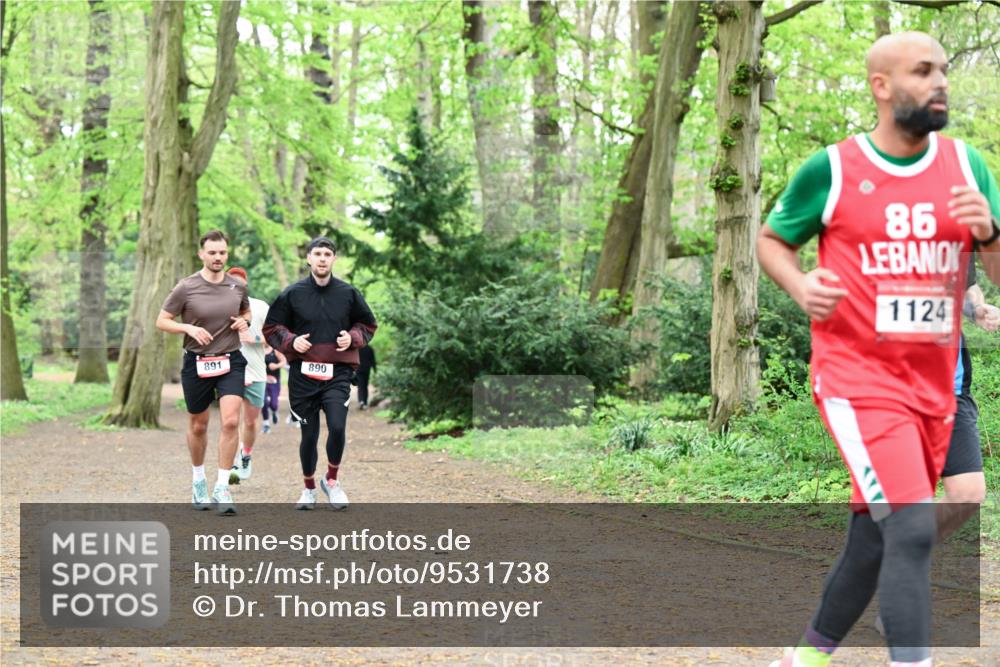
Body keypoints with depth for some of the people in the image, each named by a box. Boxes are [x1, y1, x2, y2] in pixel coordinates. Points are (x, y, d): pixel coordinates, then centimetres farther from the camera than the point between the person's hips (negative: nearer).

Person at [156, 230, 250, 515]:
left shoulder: (238, 286, 1)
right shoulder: (186, 288, -8)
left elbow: (246, 312, 21)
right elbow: (162, 321, -2)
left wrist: (244, 322, -2)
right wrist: (189, 328, -18)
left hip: (230, 362, 1)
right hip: (197, 363, -1)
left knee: (231, 421, -15)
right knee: (198, 426, 11)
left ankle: (222, 488, -9)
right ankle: (198, 479, 35)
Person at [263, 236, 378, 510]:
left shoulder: (349, 293, 4)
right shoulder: (292, 294, 1)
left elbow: (368, 325, 16)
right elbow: (271, 328, 9)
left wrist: (352, 338, -4)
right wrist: (291, 341, -10)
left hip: (337, 374, 0)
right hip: (303, 374, 0)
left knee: (337, 426, -18)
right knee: (309, 434, 5)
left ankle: (332, 480, 7)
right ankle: (309, 488, 27)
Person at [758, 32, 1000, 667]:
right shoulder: (830, 169, -5)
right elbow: (770, 239, 9)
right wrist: (801, 286, -11)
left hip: (933, 387, 5)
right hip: (859, 379, -5)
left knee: (872, 542, 15)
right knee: (913, 529, -20)